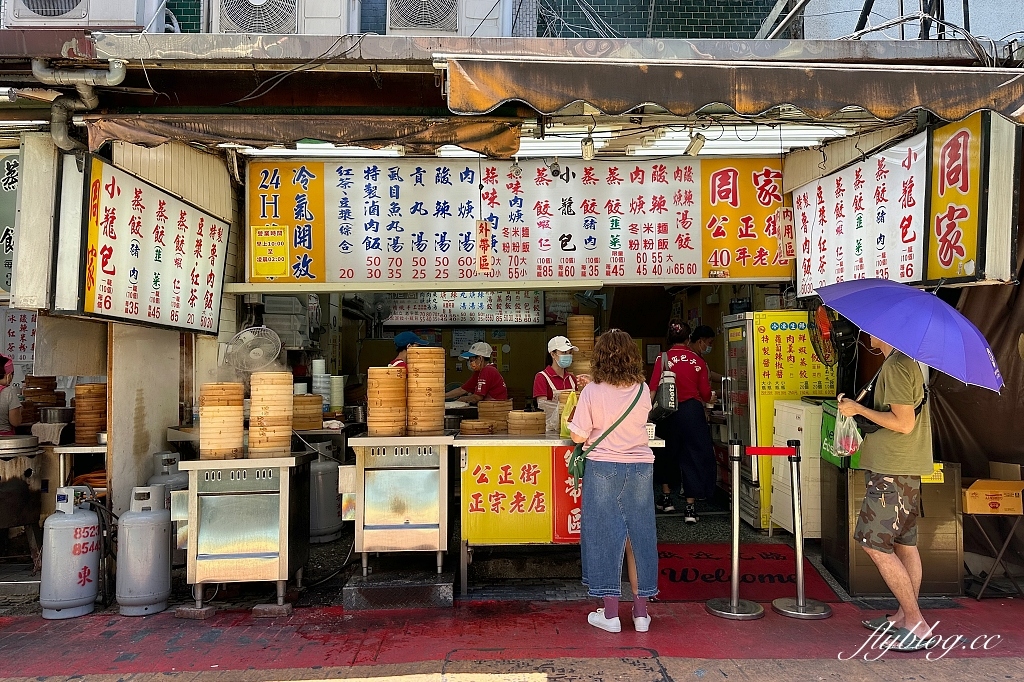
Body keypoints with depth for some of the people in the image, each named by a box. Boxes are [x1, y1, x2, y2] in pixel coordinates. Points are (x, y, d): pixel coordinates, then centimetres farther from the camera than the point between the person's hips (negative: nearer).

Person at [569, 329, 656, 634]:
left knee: (605, 534, 7)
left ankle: (610, 613, 14)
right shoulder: (642, 390, -1)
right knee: (639, 534, 12)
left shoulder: (592, 392, -11)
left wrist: (574, 418, 10)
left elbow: (579, 437, -10)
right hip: (640, 468, 3)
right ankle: (641, 611, 21)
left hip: (603, 468, -3)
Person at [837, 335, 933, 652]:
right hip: (905, 469, 10)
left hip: (893, 470, -10)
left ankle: (916, 624, 0)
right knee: (905, 543, 14)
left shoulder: (895, 365, -18)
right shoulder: (907, 362, 14)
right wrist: (859, 407, 10)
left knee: (875, 544, -6)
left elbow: (903, 422, -21)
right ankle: (906, 616, 23)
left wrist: (858, 409, -13)